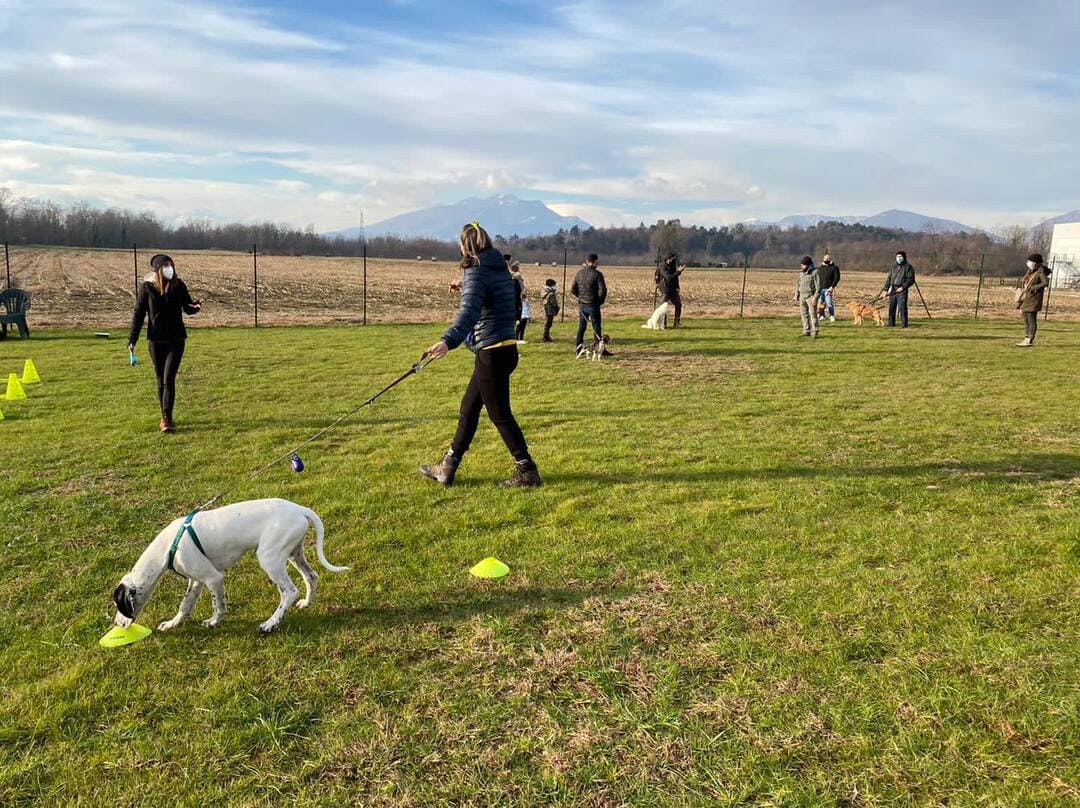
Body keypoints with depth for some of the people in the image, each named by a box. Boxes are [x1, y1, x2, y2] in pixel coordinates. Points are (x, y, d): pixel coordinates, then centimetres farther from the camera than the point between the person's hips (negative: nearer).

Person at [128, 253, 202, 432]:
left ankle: (167, 419, -8)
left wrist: (196, 306, -19)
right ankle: (165, 418, 20)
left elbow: (187, 308, 6)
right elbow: (138, 314, 0)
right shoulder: (147, 287, -4)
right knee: (161, 380, 9)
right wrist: (132, 340, -3)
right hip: (155, 340, 1)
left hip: (176, 339, -1)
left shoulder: (179, 285, -2)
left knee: (169, 379, -9)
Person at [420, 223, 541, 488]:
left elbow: (469, 312, -32)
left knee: (500, 415, 1)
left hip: (492, 354, -10)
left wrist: (448, 341, -46)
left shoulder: (476, 273, -14)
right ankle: (447, 468, 23)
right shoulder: (500, 269, 12)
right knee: (469, 408, 15)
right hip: (506, 349, 10)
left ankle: (527, 471, 9)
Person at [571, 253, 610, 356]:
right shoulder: (597, 274, -13)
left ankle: (578, 349, 15)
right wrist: (600, 301, 2)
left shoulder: (579, 273, 3)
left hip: (582, 304, 5)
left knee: (581, 327, 12)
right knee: (597, 328, 1)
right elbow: (602, 290, -15)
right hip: (593, 305, -5)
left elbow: (573, 289, 7)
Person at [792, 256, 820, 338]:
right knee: (804, 314, 9)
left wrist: (815, 297, -20)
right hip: (802, 296, 7)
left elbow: (818, 286, -13)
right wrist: (796, 295, 11)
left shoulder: (814, 273, -11)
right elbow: (798, 284, 17)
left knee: (813, 314, -8)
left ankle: (814, 333, -8)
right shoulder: (801, 273, 9)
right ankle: (806, 331, 16)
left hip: (811, 296, -7)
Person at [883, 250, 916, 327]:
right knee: (891, 308, 7)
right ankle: (891, 324, 15)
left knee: (902, 308, -11)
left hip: (902, 290, -6)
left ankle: (904, 324, -9)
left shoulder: (908, 267, 0)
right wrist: (885, 290, 10)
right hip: (892, 291, 6)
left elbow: (911, 280, -7)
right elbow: (888, 279, 19)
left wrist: (903, 287, -17)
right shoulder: (894, 268, 20)